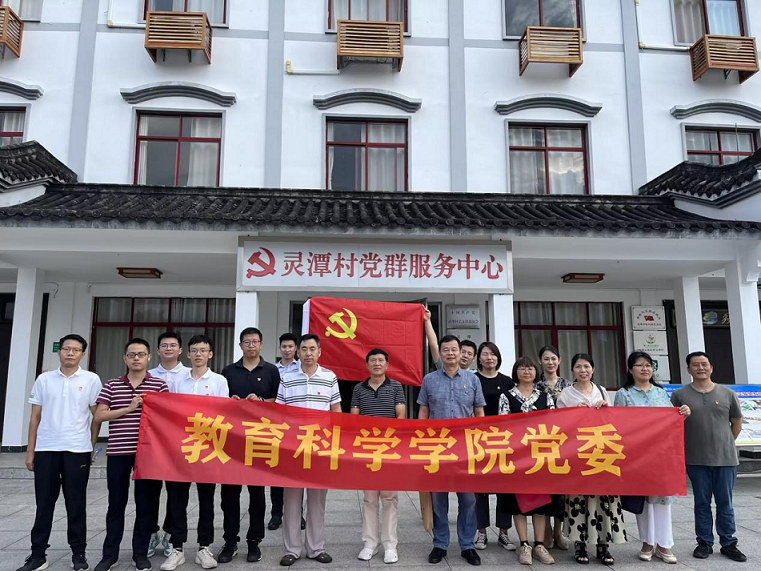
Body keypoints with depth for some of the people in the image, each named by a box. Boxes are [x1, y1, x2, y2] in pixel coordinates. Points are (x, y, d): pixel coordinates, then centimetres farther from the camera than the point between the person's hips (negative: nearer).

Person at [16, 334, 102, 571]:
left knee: (76, 504, 5)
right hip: (45, 449, 2)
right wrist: (30, 451, 6)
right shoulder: (44, 379, 6)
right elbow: (35, 417, 9)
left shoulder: (91, 380, 0)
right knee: (44, 503, 9)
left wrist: (90, 445, 2)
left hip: (77, 450, -2)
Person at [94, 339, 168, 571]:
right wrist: (129, 408, -13)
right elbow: (99, 416, -2)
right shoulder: (111, 386, 7)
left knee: (146, 504, 6)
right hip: (118, 452, 1)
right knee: (116, 504, 10)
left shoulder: (160, 385, 3)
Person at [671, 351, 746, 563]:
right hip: (696, 460, -1)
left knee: (725, 503, 10)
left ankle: (729, 544, 21)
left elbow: (737, 423, 12)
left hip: (725, 458, 1)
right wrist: (687, 446, 0)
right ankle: (704, 543, 19)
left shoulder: (727, 393, 3)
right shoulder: (679, 395, -3)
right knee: (702, 503, 9)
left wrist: (725, 444, 12)